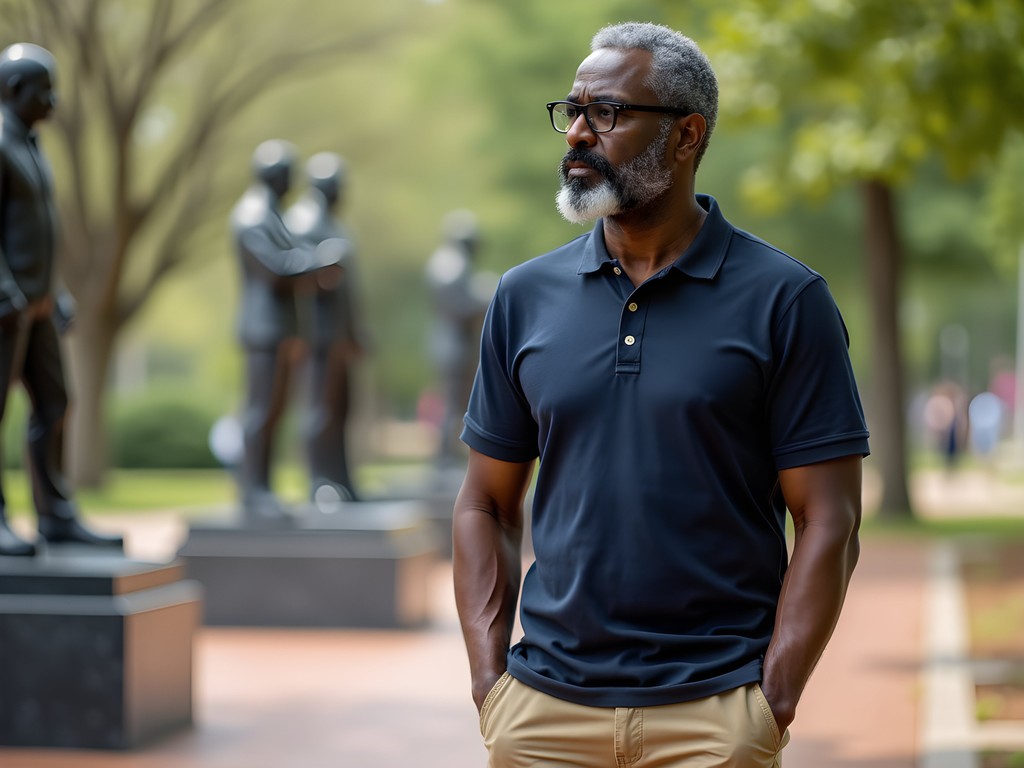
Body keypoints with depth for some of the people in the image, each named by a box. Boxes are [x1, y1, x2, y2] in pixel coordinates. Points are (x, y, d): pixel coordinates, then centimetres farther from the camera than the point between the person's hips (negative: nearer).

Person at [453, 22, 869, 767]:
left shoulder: (784, 300, -3)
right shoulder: (526, 296, 7)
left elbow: (830, 522, -5)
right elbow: (487, 505, 10)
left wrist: (771, 705, -11)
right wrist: (490, 681, 0)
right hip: (545, 706, 3)